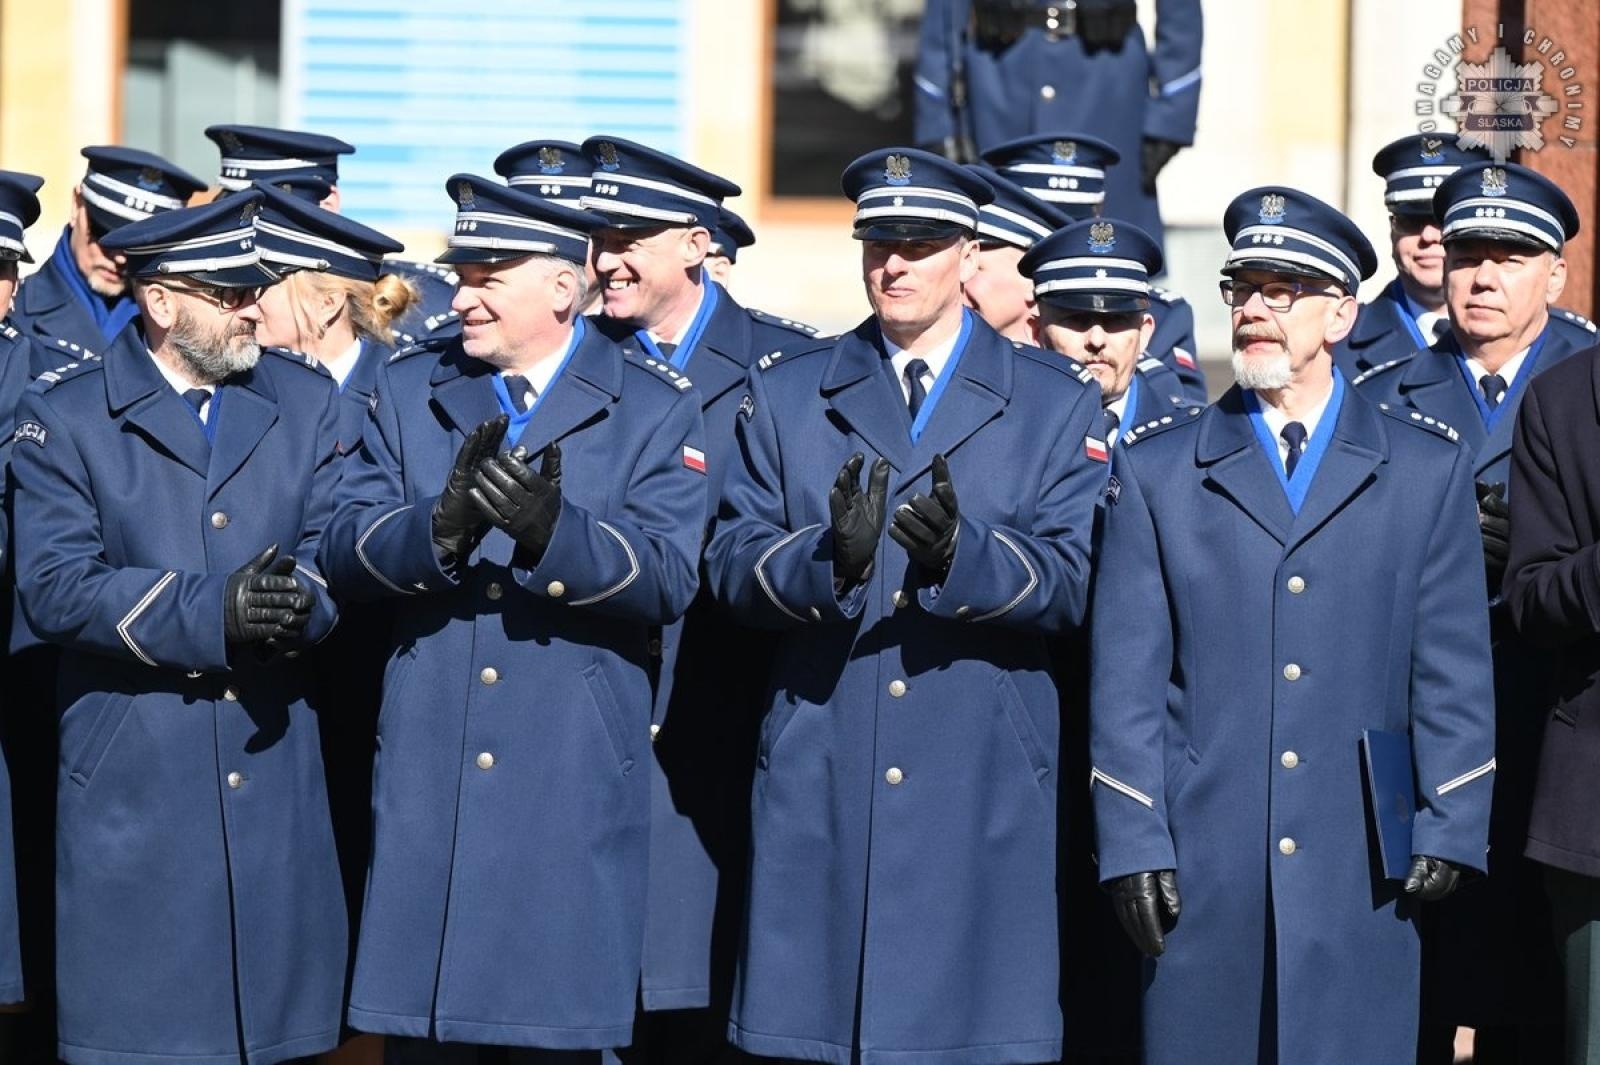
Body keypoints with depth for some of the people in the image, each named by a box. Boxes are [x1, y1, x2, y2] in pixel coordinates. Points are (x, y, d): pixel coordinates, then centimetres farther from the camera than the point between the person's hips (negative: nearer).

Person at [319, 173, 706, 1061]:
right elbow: (345, 552, -1)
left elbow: (668, 580, -10)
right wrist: (441, 525, -22)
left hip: (573, 785, -2)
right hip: (426, 781, 2)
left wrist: (553, 532, -27)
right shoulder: (409, 389, 9)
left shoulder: (656, 407, 2)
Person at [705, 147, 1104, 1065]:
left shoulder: (1057, 404, 8)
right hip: (819, 783, 1)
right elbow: (733, 565, 2)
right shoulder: (786, 394, 12)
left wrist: (964, 556, -24)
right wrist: (829, 559, -19)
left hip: (984, 787, -1)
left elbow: (1072, 580, -4)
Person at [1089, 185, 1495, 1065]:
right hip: (1203, 867, 0)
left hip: (1361, 875, 0)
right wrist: (1132, 846, -3)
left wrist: (1450, 830, -1)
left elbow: (1455, 670, 7)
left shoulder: (1428, 470, 9)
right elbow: (1127, 674, 4)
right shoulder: (1157, 470, 8)